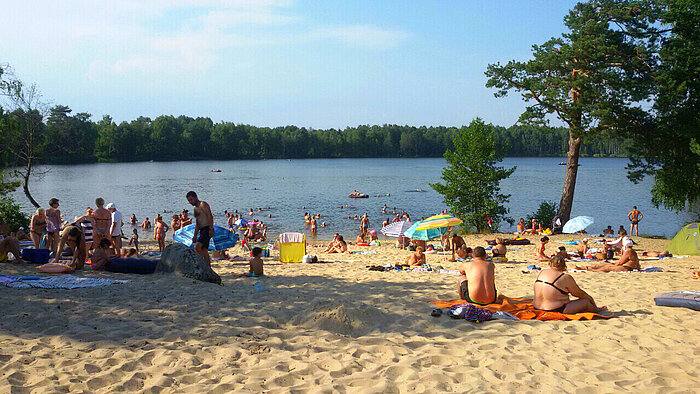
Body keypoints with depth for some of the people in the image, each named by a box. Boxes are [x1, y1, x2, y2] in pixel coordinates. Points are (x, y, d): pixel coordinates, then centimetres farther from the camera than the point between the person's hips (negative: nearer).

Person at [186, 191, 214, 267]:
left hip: (207, 229, -9)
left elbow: (210, 216, -15)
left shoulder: (203, 204, -4)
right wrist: (195, 236, 23)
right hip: (202, 231, 9)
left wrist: (211, 229, -24)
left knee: (197, 247, -21)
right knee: (204, 250, 6)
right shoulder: (195, 209, 23)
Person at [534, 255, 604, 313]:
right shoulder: (566, 278, -14)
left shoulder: (542, 272, 5)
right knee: (586, 301, 4)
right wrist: (589, 297, 19)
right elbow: (579, 294, -1)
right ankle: (597, 309, 31)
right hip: (557, 310, -7)